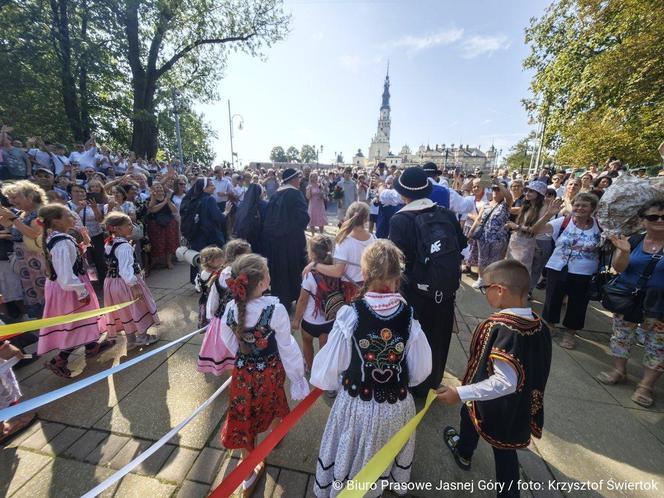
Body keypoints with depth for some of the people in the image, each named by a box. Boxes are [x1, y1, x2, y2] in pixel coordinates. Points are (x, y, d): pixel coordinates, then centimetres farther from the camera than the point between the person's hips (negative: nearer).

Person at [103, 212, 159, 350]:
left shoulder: (108, 244, 5)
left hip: (112, 282, 9)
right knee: (137, 308, 10)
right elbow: (126, 269, -29)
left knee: (126, 311, 19)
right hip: (126, 283, -9)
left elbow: (118, 265, 15)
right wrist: (134, 286, -28)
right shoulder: (124, 246, -24)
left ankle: (131, 341, 32)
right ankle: (142, 337, 25)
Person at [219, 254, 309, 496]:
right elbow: (287, 347, -19)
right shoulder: (275, 310, -31)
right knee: (273, 401, 31)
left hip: (243, 371, 2)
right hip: (270, 370, -1)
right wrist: (297, 373, -3)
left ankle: (249, 471, 41)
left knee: (244, 418, 20)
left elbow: (229, 341, 0)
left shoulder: (231, 309, -18)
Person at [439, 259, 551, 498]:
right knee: (505, 451, 23)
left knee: (469, 412, 27)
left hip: (490, 405, -4)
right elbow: (535, 369, 2)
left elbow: (504, 382, -33)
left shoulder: (498, 328, -34)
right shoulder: (539, 325, -11)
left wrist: (460, 394, -29)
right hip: (520, 408, 4)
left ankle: (464, 454, 56)